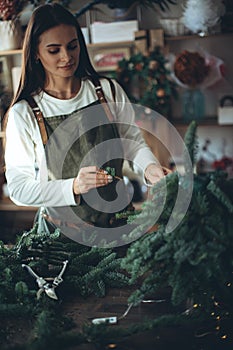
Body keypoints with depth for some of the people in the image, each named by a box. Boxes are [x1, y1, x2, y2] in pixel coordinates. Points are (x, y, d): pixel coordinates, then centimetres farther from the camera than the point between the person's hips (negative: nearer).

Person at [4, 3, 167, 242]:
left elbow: (133, 141, 8)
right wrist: (74, 187, -23)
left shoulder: (108, 90, -1)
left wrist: (149, 166, -14)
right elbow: (19, 189, -9)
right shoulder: (24, 113, -8)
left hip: (118, 220, 2)